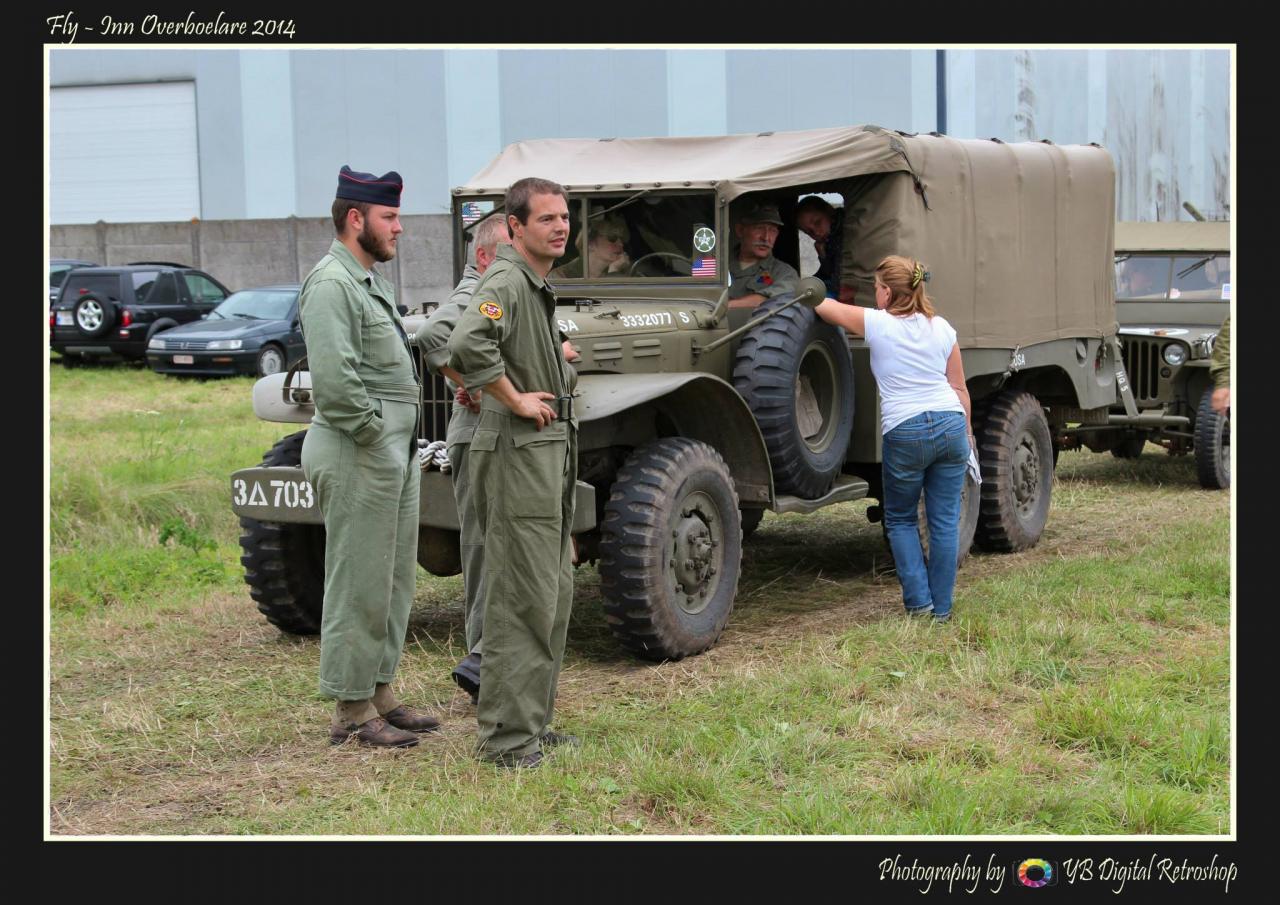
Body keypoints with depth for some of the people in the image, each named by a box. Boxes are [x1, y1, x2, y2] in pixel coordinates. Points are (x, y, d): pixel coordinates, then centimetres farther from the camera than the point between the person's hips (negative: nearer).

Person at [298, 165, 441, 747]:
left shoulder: (369, 281, 18)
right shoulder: (331, 284, -15)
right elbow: (334, 380, -25)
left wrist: (402, 444, 13)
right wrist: (373, 432, -16)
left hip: (394, 452, 10)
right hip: (357, 455, -10)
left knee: (394, 579, 15)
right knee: (358, 583, -4)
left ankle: (378, 693, 25)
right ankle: (351, 712, 4)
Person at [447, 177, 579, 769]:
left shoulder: (538, 287, 18)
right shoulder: (506, 283, -15)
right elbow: (465, 344, -35)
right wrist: (514, 398, -23)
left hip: (551, 452, 11)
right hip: (518, 453, -10)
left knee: (554, 594, 15)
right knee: (522, 598, -9)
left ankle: (534, 721, 24)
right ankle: (508, 737, -4)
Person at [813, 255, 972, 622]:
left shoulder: (877, 324, -3)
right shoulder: (941, 328, 9)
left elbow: (824, 306, 9)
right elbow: (960, 388, 13)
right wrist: (966, 433, 22)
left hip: (904, 433, -3)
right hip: (950, 425, 4)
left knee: (900, 519, 15)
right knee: (945, 521, 8)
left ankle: (918, 601, 7)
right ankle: (942, 608, 12)